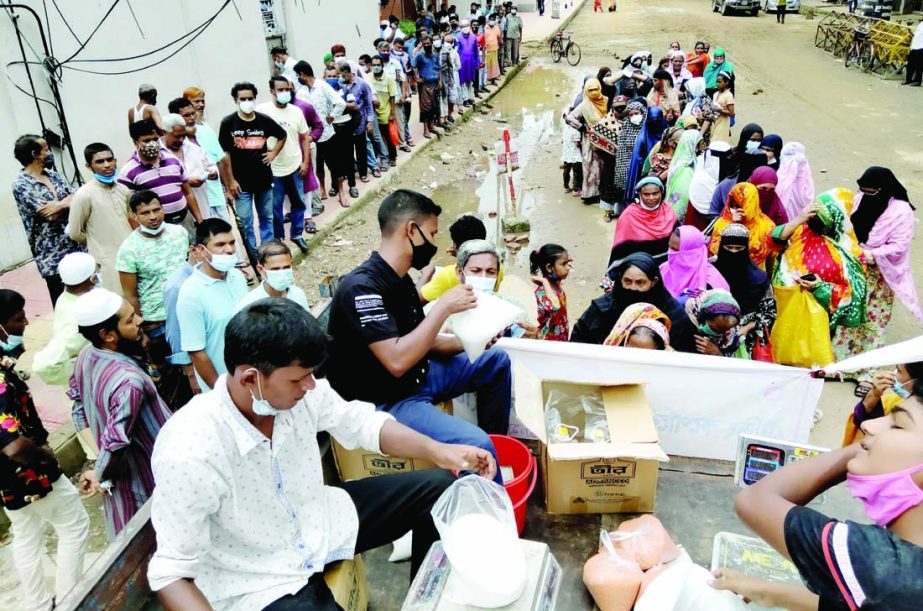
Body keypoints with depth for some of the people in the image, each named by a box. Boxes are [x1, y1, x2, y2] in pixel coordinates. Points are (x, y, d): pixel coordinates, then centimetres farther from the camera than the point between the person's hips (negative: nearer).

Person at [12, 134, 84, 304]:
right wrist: (68, 202, -4)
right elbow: (50, 215, -18)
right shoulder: (21, 184, -10)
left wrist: (60, 204, -15)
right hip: (52, 252, -6)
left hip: (76, 244, 6)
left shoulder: (53, 175, 10)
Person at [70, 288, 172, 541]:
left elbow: (77, 396, 8)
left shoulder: (86, 356, -8)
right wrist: (100, 476, -16)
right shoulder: (129, 381, -37)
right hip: (147, 477, -8)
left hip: (121, 472, 8)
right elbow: (116, 442, -36)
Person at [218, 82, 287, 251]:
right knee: (245, 222, 2)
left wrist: (274, 153, 6)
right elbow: (224, 154, -7)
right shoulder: (228, 123, -9)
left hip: (264, 179, 3)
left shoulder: (264, 120, -2)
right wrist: (230, 181, -9)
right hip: (241, 182, -3)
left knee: (267, 217, 16)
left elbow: (282, 135, 18)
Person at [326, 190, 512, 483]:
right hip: (385, 402, -10)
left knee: (496, 360, 14)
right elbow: (397, 361, -32)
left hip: (418, 377, 10)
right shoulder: (362, 287, -24)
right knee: (475, 445, -27)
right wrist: (443, 307, -25)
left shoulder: (400, 280, 4)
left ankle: (499, 446, 24)